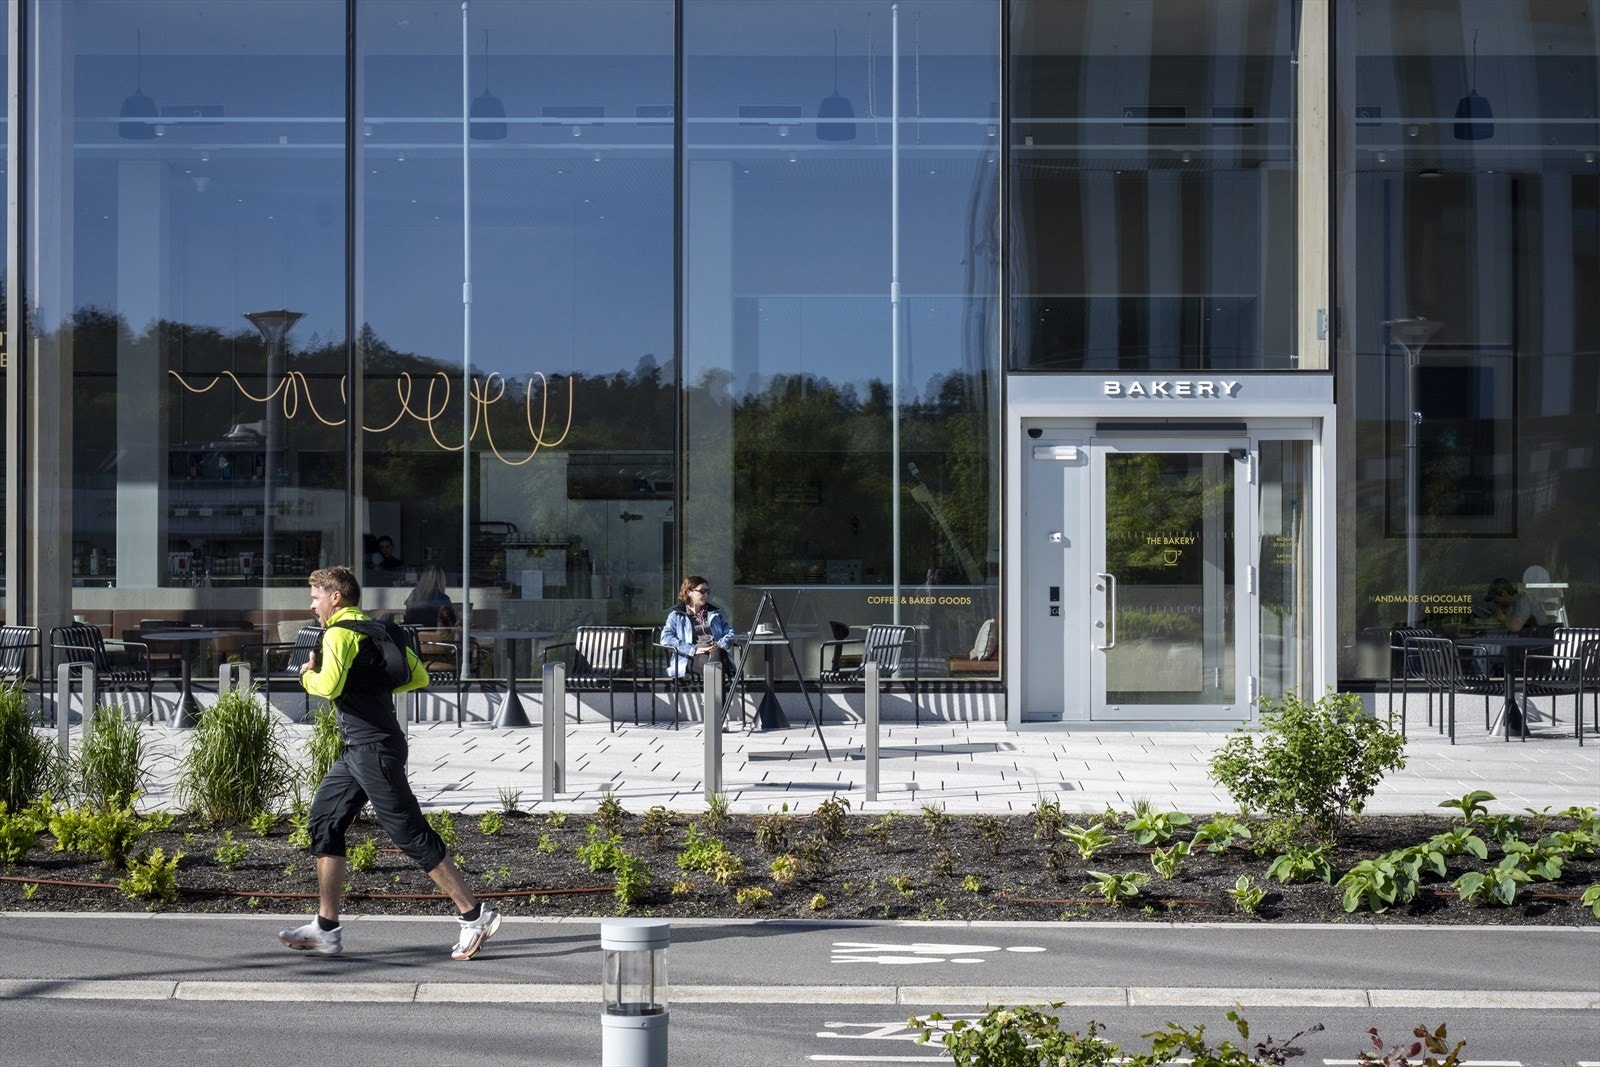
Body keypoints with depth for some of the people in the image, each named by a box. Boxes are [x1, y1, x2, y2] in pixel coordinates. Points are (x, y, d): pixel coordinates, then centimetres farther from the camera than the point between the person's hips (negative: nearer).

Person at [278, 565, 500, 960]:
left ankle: (475, 915, -3)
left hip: (374, 748, -10)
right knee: (324, 820, 10)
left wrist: (308, 675, -6)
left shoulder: (340, 632, -12)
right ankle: (325, 929, 10)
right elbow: (418, 677, 17)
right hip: (359, 749, 10)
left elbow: (330, 685, -26)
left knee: (410, 833, -7)